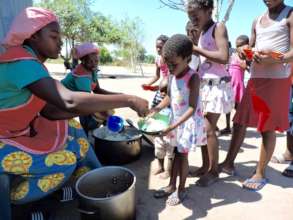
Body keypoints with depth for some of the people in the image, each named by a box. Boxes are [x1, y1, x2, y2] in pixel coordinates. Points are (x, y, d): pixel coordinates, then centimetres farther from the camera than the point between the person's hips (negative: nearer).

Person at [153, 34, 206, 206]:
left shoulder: (193, 77, -23)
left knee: (183, 155, 3)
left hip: (189, 121, -7)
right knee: (176, 153, 16)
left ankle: (181, 189, 23)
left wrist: (174, 125, -33)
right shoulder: (172, 76, -1)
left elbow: (192, 108, -27)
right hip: (176, 120, 7)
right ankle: (172, 186, 30)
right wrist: (157, 108, -5)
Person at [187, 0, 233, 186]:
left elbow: (224, 57, -20)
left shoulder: (219, 27, -5)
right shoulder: (203, 33, 17)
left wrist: (196, 49, -15)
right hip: (204, 84, 8)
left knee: (208, 129, -7)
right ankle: (207, 165, 22)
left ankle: (214, 171, 9)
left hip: (217, 85, -8)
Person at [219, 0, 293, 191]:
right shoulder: (257, 21, 18)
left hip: (277, 79, -6)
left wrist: (275, 60, -29)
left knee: (267, 128, -1)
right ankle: (229, 163, 17)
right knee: (240, 122, 5)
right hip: (255, 78, 6)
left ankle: (260, 173, 12)